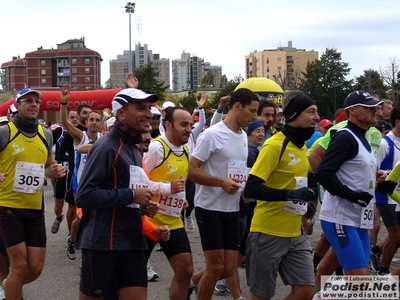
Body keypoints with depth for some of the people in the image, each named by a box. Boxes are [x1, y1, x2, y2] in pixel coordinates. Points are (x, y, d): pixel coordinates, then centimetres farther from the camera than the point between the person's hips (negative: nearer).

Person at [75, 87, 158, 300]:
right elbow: (84, 196, -22)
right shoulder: (106, 147, -13)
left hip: (132, 241, 8)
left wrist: (142, 202, 6)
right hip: (102, 242, -8)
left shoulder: (134, 149, 15)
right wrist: (131, 196, -18)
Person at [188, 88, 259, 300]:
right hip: (210, 208, -7)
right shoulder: (212, 134, -14)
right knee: (216, 267, -3)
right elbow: (192, 171, -16)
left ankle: (192, 281, 32)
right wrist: (222, 182, -26)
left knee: (229, 268, 8)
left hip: (232, 210, 7)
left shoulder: (243, 136, 10)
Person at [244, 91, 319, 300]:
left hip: (295, 234, 8)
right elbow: (251, 189, -22)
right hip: (268, 234, -8)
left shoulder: (301, 145, 10)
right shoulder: (274, 145, -16)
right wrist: (291, 195, -29)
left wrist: (303, 202, 8)